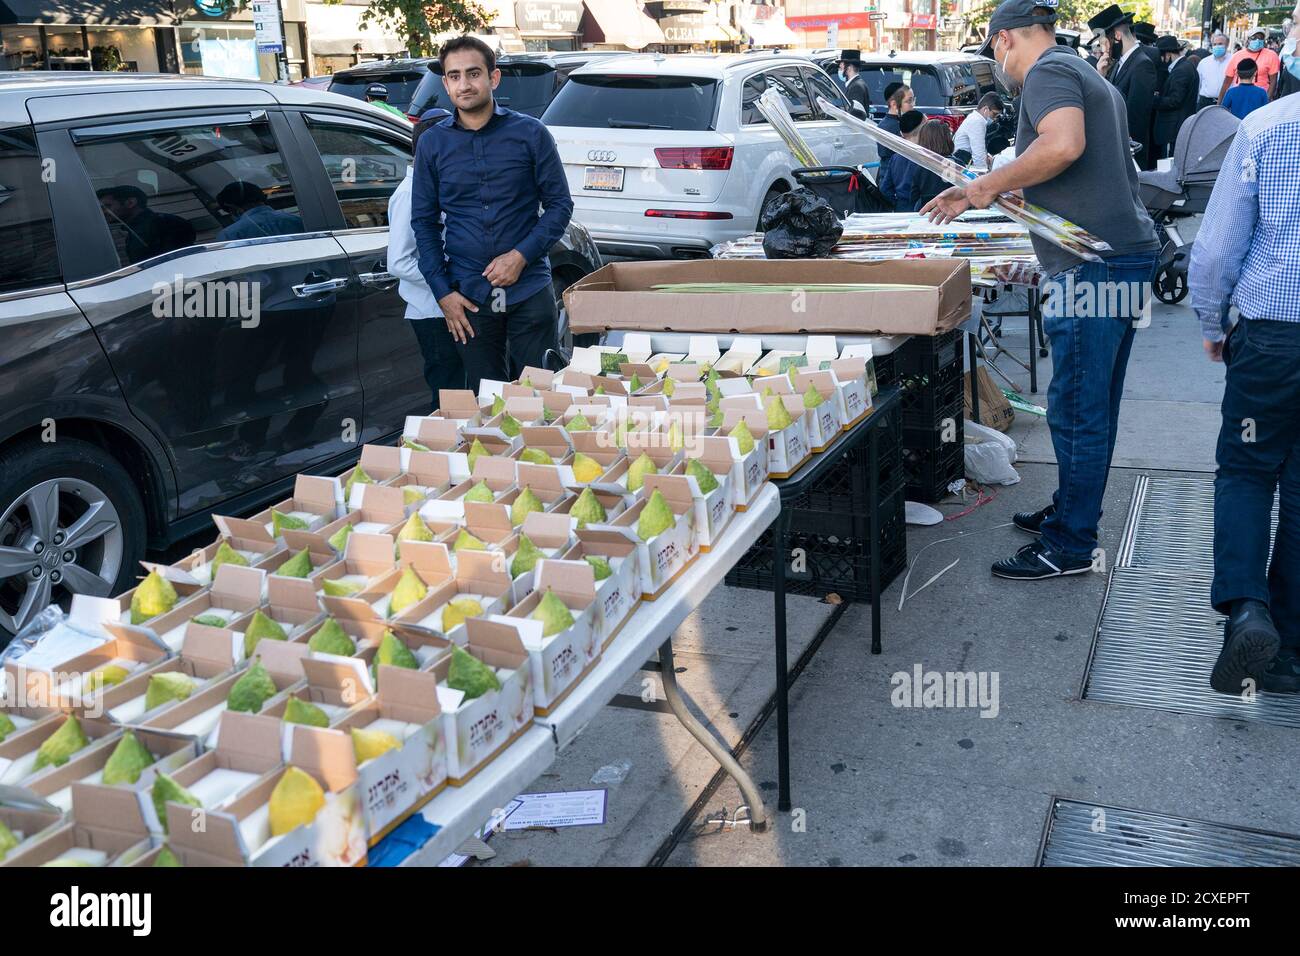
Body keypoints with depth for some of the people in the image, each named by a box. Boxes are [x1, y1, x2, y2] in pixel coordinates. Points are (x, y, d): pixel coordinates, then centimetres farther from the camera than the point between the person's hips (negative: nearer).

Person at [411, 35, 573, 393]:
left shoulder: (530, 133, 0)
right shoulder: (433, 144, 5)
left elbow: (560, 204, 1)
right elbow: (424, 222, 8)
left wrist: (521, 256, -12)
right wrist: (443, 292, -1)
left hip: (529, 290, -1)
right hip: (469, 296, 2)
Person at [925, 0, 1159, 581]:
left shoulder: (1048, 72, -8)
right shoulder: (1087, 77, 24)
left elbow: (1063, 145, -29)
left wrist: (989, 183, -16)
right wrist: (977, 196, 31)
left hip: (1092, 266, -11)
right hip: (1128, 253, 11)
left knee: (1077, 412, -4)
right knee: (1093, 407, 18)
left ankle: (1070, 547, 4)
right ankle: (1070, 513, 31)